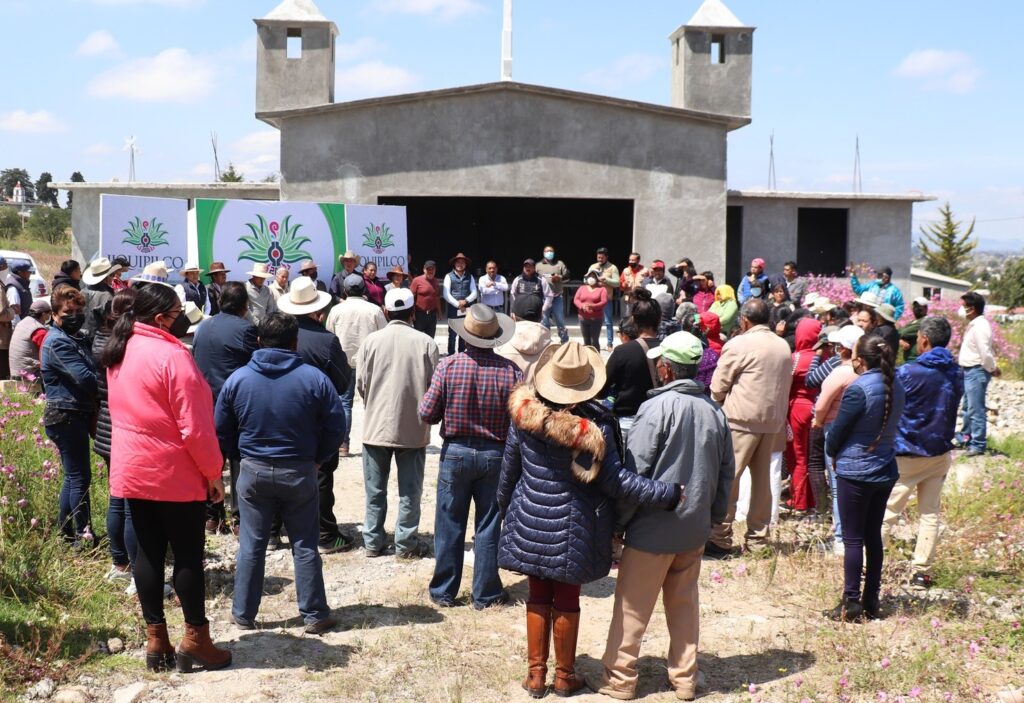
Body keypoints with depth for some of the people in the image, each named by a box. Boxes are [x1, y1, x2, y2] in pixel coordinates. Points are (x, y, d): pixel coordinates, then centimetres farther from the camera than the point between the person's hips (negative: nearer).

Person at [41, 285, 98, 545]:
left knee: (74, 476, 16)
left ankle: (67, 531, 27)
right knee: (80, 478, -4)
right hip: (67, 416, -10)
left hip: (77, 415, 10)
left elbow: (90, 371, 12)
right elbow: (85, 378, -25)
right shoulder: (58, 342, -15)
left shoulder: (77, 338, 16)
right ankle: (83, 536, 2)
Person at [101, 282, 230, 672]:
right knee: (188, 555, 3)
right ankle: (195, 640, 11)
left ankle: (156, 640, 19)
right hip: (175, 474, -7)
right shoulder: (172, 356, -19)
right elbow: (194, 426, -20)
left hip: (130, 471, 7)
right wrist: (214, 471, -10)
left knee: (148, 552, 12)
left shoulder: (120, 353, 7)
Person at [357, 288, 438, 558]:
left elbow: (361, 384, -1)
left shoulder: (371, 340, -5)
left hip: (376, 426, 1)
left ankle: (373, 541, 20)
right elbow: (434, 387, -4)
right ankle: (406, 543, 15)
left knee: (375, 490, 13)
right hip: (414, 428, -1)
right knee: (409, 491, 9)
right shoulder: (426, 343, -8)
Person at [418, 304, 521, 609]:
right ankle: (486, 593, 19)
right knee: (488, 527, 11)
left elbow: (427, 413, -9)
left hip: (455, 453, 0)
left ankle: (444, 591, 21)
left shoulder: (448, 366, -12)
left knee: (449, 526, 11)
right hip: (495, 455, 0)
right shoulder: (511, 371, -11)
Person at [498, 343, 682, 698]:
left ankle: (536, 673, 25)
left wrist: (506, 509, 18)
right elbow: (616, 482, -16)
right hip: (571, 529, -2)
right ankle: (564, 676, 26)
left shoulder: (525, 414, -9)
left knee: (538, 596, 17)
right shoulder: (595, 426, -19)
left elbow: (508, 471, 2)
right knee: (566, 600, 12)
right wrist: (669, 493, -10)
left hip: (529, 522, 3)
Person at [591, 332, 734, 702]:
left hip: (654, 528, -6)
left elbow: (635, 470, -16)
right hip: (695, 528, 6)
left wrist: (618, 521, -6)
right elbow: (726, 472, 10)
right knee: (685, 603, 17)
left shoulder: (657, 407, -17)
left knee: (632, 607, 6)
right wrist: (713, 516, 21)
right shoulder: (714, 411, 2)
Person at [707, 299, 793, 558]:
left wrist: (721, 407, 12)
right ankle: (758, 538, 19)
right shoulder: (783, 346, 9)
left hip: (741, 420, -6)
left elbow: (718, 387, -6)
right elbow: (786, 385, 13)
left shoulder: (739, 345, -10)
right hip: (774, 420, 7)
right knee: (762, 478, 13)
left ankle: (720, 538, -2)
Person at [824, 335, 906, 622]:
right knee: (873, 536, 14)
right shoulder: (896, 386, 3)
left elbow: (837, 431, -14)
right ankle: (871, 602, 21)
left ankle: (851, 604, 7)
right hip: (886, 471, 7)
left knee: (853, 539, 2)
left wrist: (833, 453, 8)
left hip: (855, 472, -7)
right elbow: (890, 426, 11)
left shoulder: (858, 389, -21)